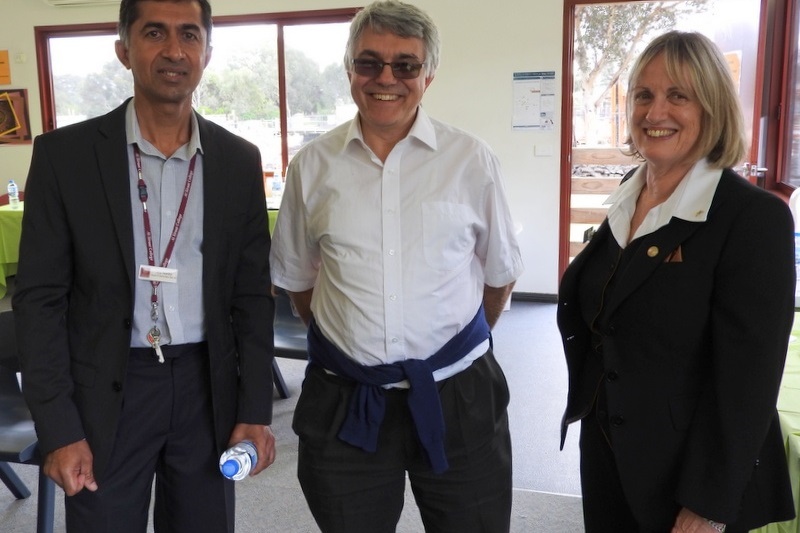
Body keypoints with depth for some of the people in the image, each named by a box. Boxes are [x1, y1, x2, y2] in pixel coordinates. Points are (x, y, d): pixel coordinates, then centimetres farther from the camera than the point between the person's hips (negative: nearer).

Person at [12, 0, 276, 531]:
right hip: (105, 390, -1)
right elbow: (40, 298, -4)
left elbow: (253, 294, 3)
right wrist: (58, 428, -8)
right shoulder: (64, 153, -5)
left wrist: (255, 411, -1)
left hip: (207, 386, 2)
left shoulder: (240, 161, 1)